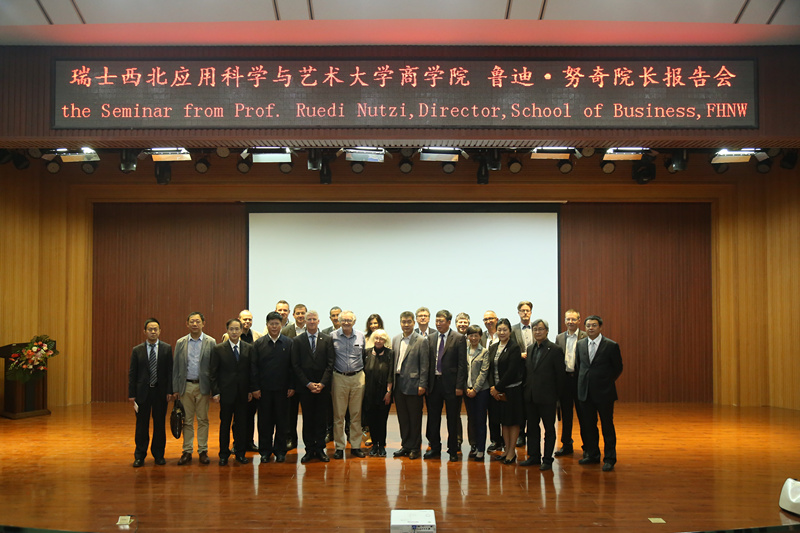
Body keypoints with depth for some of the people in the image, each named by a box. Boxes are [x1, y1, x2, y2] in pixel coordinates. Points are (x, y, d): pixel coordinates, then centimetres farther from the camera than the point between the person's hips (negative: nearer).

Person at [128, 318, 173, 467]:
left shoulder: (167, 349, 2)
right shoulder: (137, 350, 3)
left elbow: (170, 371, 1)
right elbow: (132, 373, 3)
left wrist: (169, 391, -6)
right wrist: (131, 394, -3)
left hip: (160, 392, 0)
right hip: (142, 392, 0)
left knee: (160, 424, 7)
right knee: (142, 425, 4)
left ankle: (159, 455, 19)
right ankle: (140, 456, 14)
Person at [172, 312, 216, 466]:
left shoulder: (211, 342, -1)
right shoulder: (180, 343, 5)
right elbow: (176, 367, 7)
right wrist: (175, 388, 2)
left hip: (203, 386, -2)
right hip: (186, 386, 2)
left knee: (203, 420, 5)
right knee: (187, 420, 7)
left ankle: (203, 451, 13)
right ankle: (187, 451, 15)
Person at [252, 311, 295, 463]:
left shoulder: (289, 343, 2)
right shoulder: (259, 343, 3)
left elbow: (292, 367, 3)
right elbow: (254, 367, 2)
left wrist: (292, 386, -2)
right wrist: (255, 388, -4)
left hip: (282, 388, 0)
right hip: (264, 388, 0)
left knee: (281, 420, 6)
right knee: (264, 420, 6)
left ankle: (280, 451, 17)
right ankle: (265, 451, 17)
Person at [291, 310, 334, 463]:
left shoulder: (327, 340, 5)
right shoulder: (297, 341, 4)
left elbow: (330, 364, 2)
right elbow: (296, 365, 1)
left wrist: (322, 383, -8)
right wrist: (308, 384, -8)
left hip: (323, 386, 0)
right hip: (305, 387, 0)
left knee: (322, 419, 4)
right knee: (307, 419, 4)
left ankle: (320, 449, 13)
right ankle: (309, 450, 12)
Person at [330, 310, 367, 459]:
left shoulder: (361, 336, 5)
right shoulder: (333, 336, -1)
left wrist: (363, 373, 11)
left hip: (358, 378, 2)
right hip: (339, 378, -2)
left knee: (356, 414, 6)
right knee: (338, 415, 1)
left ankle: (355, 446, 15)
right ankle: (339, 447, 10)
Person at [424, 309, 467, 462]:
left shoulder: (459, 338, -4)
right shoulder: (430, 338, 9)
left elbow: (462, 364, -7)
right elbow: (427, 361, 9)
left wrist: (459, 386, -13)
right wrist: (425, 383, 1)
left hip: (451, 384, -4)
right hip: (434, 382, 4)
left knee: (453, 419, 5)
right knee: (433, 417, 11)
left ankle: (453, 450, 17)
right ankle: (435, 448, 24)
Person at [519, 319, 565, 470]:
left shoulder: (555, 350, -8)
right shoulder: (529, 349, 10)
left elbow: (560, 374, -7)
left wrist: (556, 394, -7)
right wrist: (526, 389, 8)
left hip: (547, 396, -6)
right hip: (530, 395, 6)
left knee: (549, 428, 4)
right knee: (532, 427, 13)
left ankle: (547, 459, 12)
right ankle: (534, 456, 24)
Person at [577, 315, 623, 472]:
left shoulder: (611, 346, -7)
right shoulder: (580, 344, 6)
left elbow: (618, 368, 1)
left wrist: (606, 381, 5)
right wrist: (585, 380, 12)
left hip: (604, 393, -4)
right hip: (585, 392, 4)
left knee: (607, 426, 2)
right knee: (587, 425, 11)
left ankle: (609, 459, 13)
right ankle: (592, 455, 26)